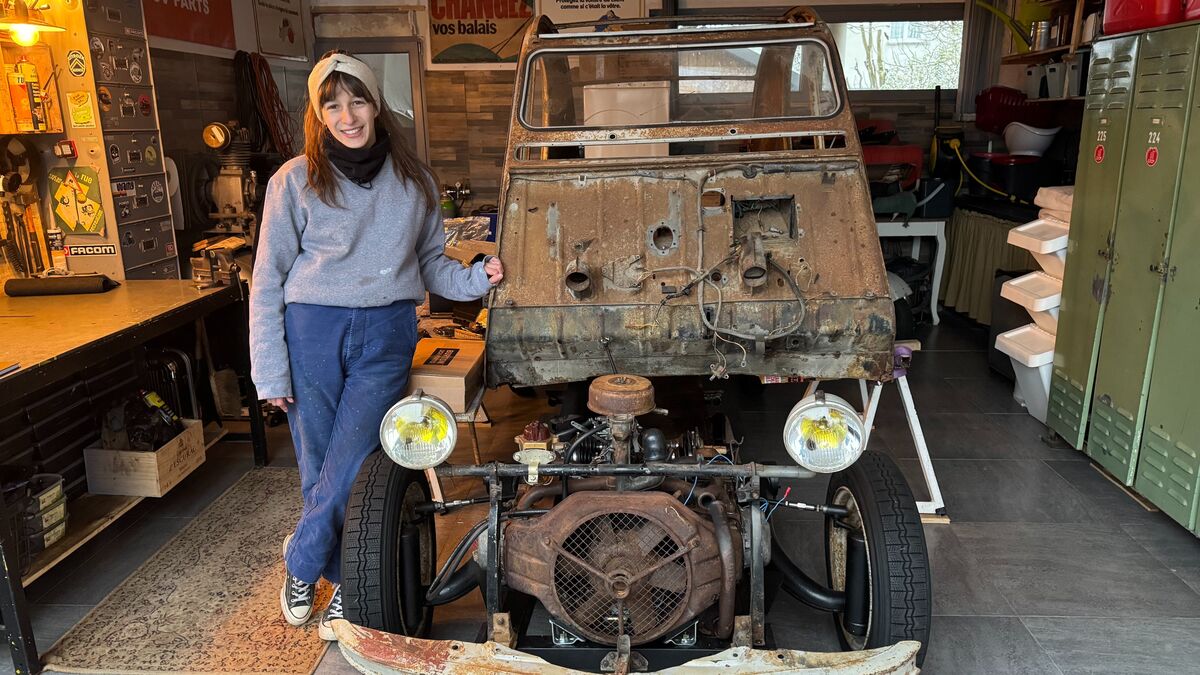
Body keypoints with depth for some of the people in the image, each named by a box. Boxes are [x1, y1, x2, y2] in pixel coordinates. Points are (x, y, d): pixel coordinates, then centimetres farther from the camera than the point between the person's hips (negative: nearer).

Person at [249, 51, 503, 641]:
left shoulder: (412, 180, 5)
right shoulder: (296, 179, -1)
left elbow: (430, 262, 12)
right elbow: (268, 280, 0)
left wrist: (476, 279, -8)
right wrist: (269, 371, -3)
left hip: (386, 333, 1)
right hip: (312, 331, 0)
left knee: (348, 467, -6)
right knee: (318, 467, 7)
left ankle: (300, 565, 19)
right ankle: (347, 583, 28)